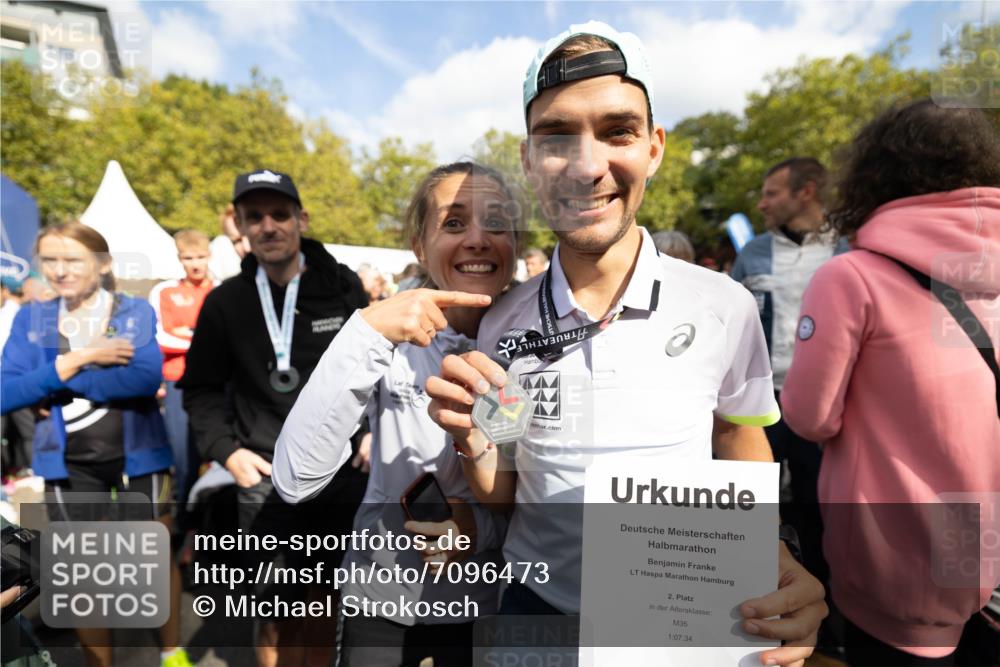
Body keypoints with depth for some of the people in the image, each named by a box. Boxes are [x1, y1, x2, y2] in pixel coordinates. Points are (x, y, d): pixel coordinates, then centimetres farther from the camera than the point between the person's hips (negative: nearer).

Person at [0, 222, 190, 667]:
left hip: (138, 456, -2)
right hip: (69, 465, 2)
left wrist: (63, 384, -16)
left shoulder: (137, 312, -6)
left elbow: (147, 378, -21)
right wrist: (76, 359, -17)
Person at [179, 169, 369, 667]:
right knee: (278, 610, 6)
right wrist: (226, 450, -5)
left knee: (323, 598, 16)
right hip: (267, 477, 0)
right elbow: (201, 388, 7)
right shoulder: (224, 302, 0)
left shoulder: (343, 287, -2)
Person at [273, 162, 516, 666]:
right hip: (380, 597, 1)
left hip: (486, 603, 0)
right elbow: (295, 481, -24)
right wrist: (366, 331, -33)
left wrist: (484, 526, -25)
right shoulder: (392, 337, -14)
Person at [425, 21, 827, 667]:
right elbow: (502, 495, 0)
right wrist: (474, 441, -21)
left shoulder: (726, 307, -16)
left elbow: (744, 458, 1)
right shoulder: (502, 325, -12)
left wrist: (781, 566, -17)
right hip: (536, 608, 1)